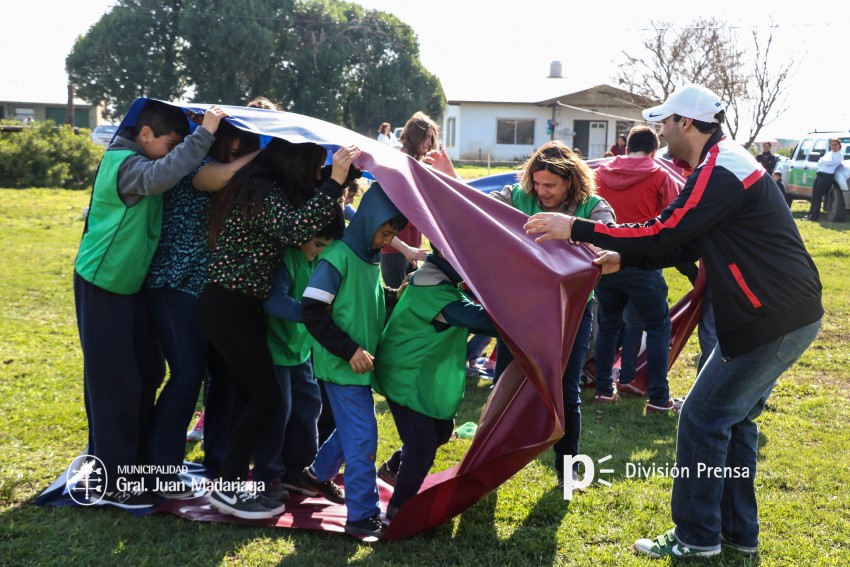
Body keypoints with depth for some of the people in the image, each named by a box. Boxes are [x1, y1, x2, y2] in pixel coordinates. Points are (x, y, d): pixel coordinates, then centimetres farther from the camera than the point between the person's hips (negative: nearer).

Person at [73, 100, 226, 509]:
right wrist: (204, 132, -40)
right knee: (114, 381, -5)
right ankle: (113, 482, 3)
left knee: (147, 372, 14)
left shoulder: (138, 160, 10)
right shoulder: (125, 163, -21)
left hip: (130, 283, 10)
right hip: (102, 284, -10)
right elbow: (161, 176, -42)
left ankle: (133, 460, 28)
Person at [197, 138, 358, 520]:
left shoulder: (262, 188, 13)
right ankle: (227, 488, 4)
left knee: (247, 395, 13)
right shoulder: (262, 192, -17)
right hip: (229, 308, -10)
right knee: (266, 395, -5)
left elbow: (294, 229, 14)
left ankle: (236, 481, 20)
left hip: (236, 307, 10)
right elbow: (294, 230, -32)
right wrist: (334, 183, -32)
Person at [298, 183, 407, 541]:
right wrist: (350, 350, -21)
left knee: (352, 428, 20)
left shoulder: (371, 259, 9)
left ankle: (318, 474, 43)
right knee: (363, 438, -6)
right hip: (342, 366, -9)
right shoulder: (339, 256, -17)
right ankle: (362, 517, 3)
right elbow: (311, 311, -22)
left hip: (363, 364, 9)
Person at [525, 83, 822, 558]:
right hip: (789, 314, 10)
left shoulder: (720, 171, -18)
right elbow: (684, 243, 16)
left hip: (774, 320, -10)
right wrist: (622, 259, 8)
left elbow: (663, 234, -22)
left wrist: (577, 229, -17)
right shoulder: (725, 163, 14)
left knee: (703, 418, -3)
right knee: (734, 417, 18)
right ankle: (739, 531, 27)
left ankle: (696, 538, 8)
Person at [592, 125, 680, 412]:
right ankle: (658, 398, 3)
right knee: (658, 327, 6)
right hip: (642, 264, -4)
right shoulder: (660, 176, -4)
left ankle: (604, 389, 20)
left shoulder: (601, 173, 6)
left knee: (608, 324, 18)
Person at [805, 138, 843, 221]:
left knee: (818, 196, -8)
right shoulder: (828, 153, 21)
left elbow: (831, 162, -16)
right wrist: (826, 162, -4)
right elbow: (819, 163, 13)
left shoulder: (839, 155, -1)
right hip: (819, 174, 7)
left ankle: (814, 216, -4)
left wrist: (822, 161, -1)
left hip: (827, 176, -7)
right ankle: (810, 214, 14)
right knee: (814, 195, 7)